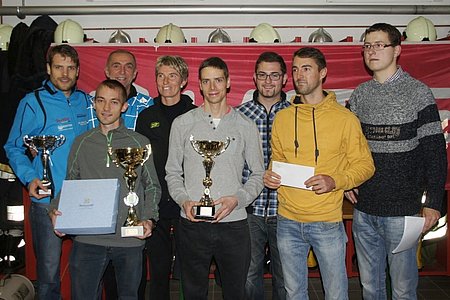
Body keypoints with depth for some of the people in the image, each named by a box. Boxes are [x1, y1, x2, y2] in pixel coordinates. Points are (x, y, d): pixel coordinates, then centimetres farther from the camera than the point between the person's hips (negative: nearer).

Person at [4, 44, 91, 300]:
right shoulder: (33, 103, -4)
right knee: (49, 271, 6)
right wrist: (30, 177, -15)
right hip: (47, 199, -3)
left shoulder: (86, 101, 9)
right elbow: (14, 148, 0)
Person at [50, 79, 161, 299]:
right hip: (88, 239, 1)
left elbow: (152, 187, 7)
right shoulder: (82, 143, 8)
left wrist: (148, 219, -7)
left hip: (130, 239, 0)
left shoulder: (140, 143, 4)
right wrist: (56, 209, -4)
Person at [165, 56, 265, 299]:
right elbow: (172, 172, 9)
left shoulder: (246, 126, 4)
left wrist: (237, 199, -10)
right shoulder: (182, 123, 5)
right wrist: (183, 200, -9)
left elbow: (258, 175, 7)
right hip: (192, 223, 0)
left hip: (234, 223, 0)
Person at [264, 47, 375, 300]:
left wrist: (335, 181, -20)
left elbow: (365, 165, -3)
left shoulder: (344, 118, -6)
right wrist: (271, 176, -4)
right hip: (288, 222, 3)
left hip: (327, 222, -3)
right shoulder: (282, 118, 5)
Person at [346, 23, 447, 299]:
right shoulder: (359, 95, 7)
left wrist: (433, 202, -10)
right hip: (363, 207, 4)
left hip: (402, 210, -4)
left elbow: (435, 151, -6)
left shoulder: (417, 92, -6)